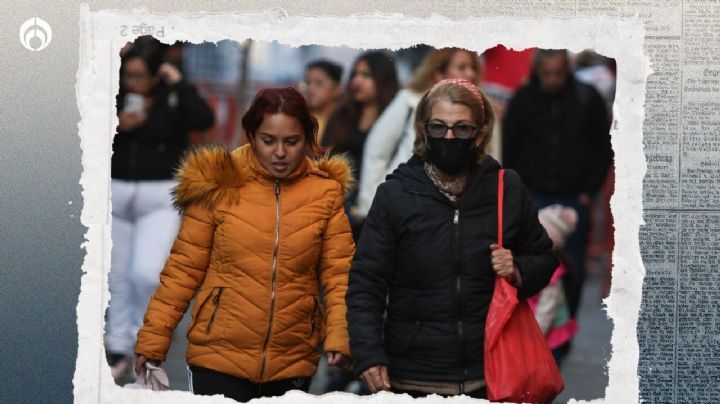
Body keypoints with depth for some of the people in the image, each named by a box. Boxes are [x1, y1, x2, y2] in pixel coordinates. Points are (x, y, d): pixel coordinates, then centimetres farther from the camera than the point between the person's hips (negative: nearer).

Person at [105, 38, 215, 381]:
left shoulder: (174, 99, -6)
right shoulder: (116, 98, -1)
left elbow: (205, 119, -24)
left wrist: (179, 83, -20)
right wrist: (117, 126, -15)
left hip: (161, 197, -3)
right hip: (116, 193, 3)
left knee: (146, 273, -17)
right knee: (118, 277, 9)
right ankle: (119, 350, 22)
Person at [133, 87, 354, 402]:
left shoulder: (325, 192, 1)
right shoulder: (218, 185, -3)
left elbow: (339, 272, 1)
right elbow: (184, 269, 1)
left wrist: (339, 336, -15)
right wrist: (152, 340, -3)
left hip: (293, 364, 2)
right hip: (219, 358, -1)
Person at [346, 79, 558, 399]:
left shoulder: (506, 189, 3)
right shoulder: (395, 195, -3)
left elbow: (544, 258, 15)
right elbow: (366, 282, -4)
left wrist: (519, 270, -7)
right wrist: (369, 354, -15)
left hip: (489, 373, 1)